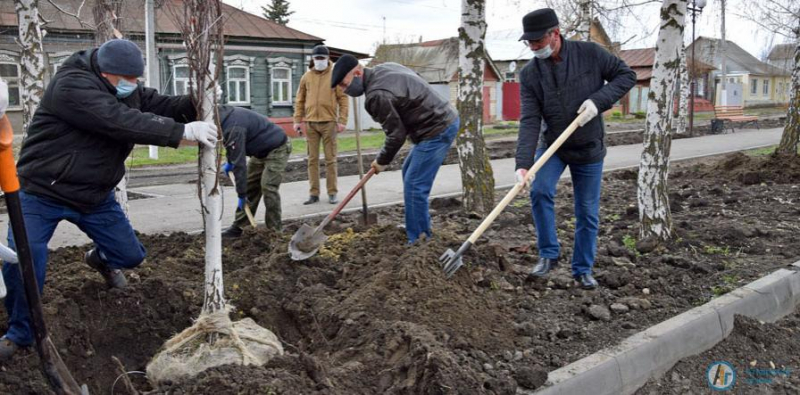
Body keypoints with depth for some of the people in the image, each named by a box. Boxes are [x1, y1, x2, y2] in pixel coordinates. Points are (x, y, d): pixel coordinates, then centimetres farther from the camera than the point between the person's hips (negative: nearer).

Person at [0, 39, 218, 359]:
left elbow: (159, 105, -1)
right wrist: (183, 132, -39)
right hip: (42, 193, -7)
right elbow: (122, 122, -37)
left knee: (131, 255, 9)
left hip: (96, 196, 7)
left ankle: (101, 259, 48)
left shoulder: (126, 88, 1)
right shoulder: (72, 85, -27)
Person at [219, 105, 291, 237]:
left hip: (278, 148, -10)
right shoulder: (223, 115, -4)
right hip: (262, 149, 10)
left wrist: (241, 195, -26)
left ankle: (274, 230, -6)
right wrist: (229, 162, 12)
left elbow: (239, 162, -31)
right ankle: (238, 227, 8)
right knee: (250, 186, 6)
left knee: (268, 187, -16)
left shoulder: (233, 127, -33)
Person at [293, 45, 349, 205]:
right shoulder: (307, 76, 9)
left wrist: (342, 120, -8)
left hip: (329, 122, -3)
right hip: (310, 123, 3)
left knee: (330, 159, 2)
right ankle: (314, 193, 11)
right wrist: (297, 120, 6)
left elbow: (343, 99, -2)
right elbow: (300, 100, 12)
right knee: (313, 159, 5)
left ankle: (332, 193, 9)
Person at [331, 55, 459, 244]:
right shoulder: (382, 69, 6)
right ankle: (421, 227, 32)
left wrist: (382, 161, 0)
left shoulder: (377, 95, -23)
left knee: (414, 186, -9)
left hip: (437, 130, -11)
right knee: (409, 173, 22)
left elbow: (396, 135, -17)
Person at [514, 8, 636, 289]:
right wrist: (523, 163, -30)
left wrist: (598, 100, -23)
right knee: (540, 191, -22)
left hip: (589, 149, 0)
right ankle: (548, 254, -3)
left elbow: (626, 75, -6)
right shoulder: (530, 74, -11)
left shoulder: (590, 54, -13)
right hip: (552, 145, 1)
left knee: (587, 212, 5)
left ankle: (583, 269, 22)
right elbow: (529, 121, -18)